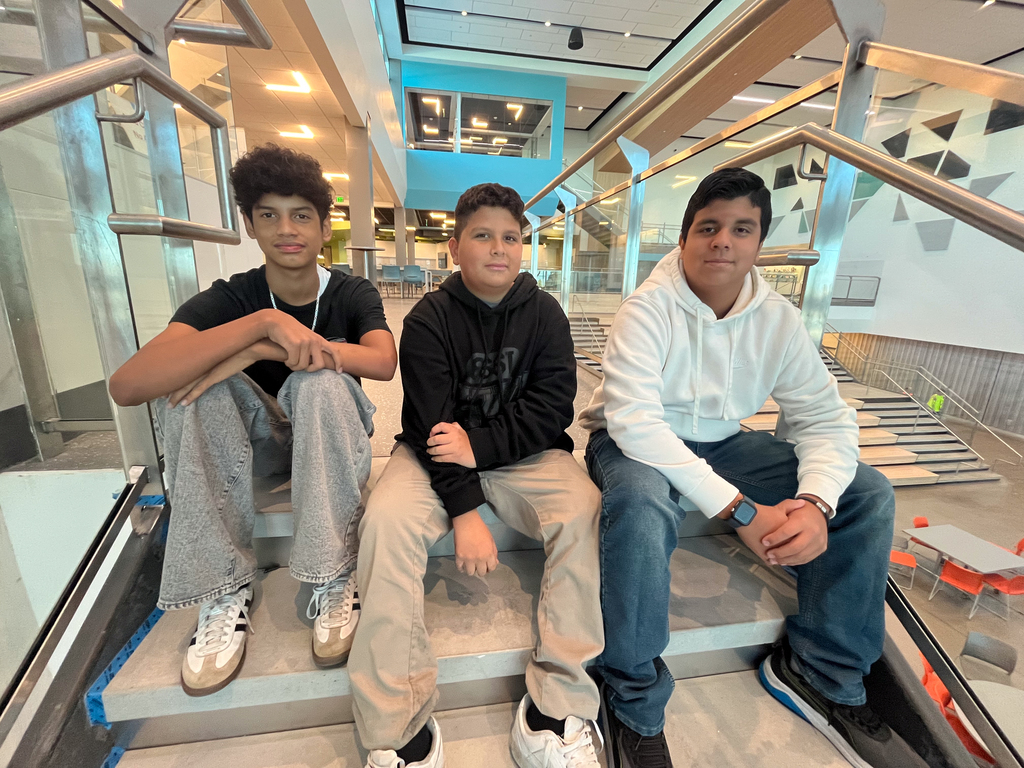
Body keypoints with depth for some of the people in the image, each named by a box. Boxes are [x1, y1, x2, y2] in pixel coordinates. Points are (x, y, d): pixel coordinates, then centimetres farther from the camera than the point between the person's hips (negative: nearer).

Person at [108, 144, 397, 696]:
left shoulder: (352, 294, -8)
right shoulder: (229, 297, -10)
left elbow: (384, 361, -31)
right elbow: (125, 385, -28)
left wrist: (263, 351, -33)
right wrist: (264, 321, -39)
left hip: (330, 440, -1)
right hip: (257, 439, 2)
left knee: (320, 378, -32)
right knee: (188, 374, -24)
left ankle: (333, 582, -25)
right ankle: (224, 589, -20)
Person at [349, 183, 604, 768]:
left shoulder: (545, 314, 2)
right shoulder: (429, 319, -4)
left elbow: (552, 405, -8)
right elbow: (432, 423, -13)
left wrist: (480, 446, -20)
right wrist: (465, 510, -22)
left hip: (525, 452, 1)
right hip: (439, 455, 0)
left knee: (585, 512, -24)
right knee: (386, 518, -26)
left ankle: (556, 709, -11)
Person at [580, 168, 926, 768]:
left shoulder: (778, 319, -2)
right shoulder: (648, 309, -18)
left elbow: (826, 418, -3)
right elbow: (633, 421, -29)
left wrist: (815, 501, -24)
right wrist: (741, 510, -31)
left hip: (721, 443, 6)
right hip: (633, 444, -5)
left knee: (869, 493, -3)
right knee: (640, 505, -38)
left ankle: (822, 674, 11)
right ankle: (635, 708, -12)